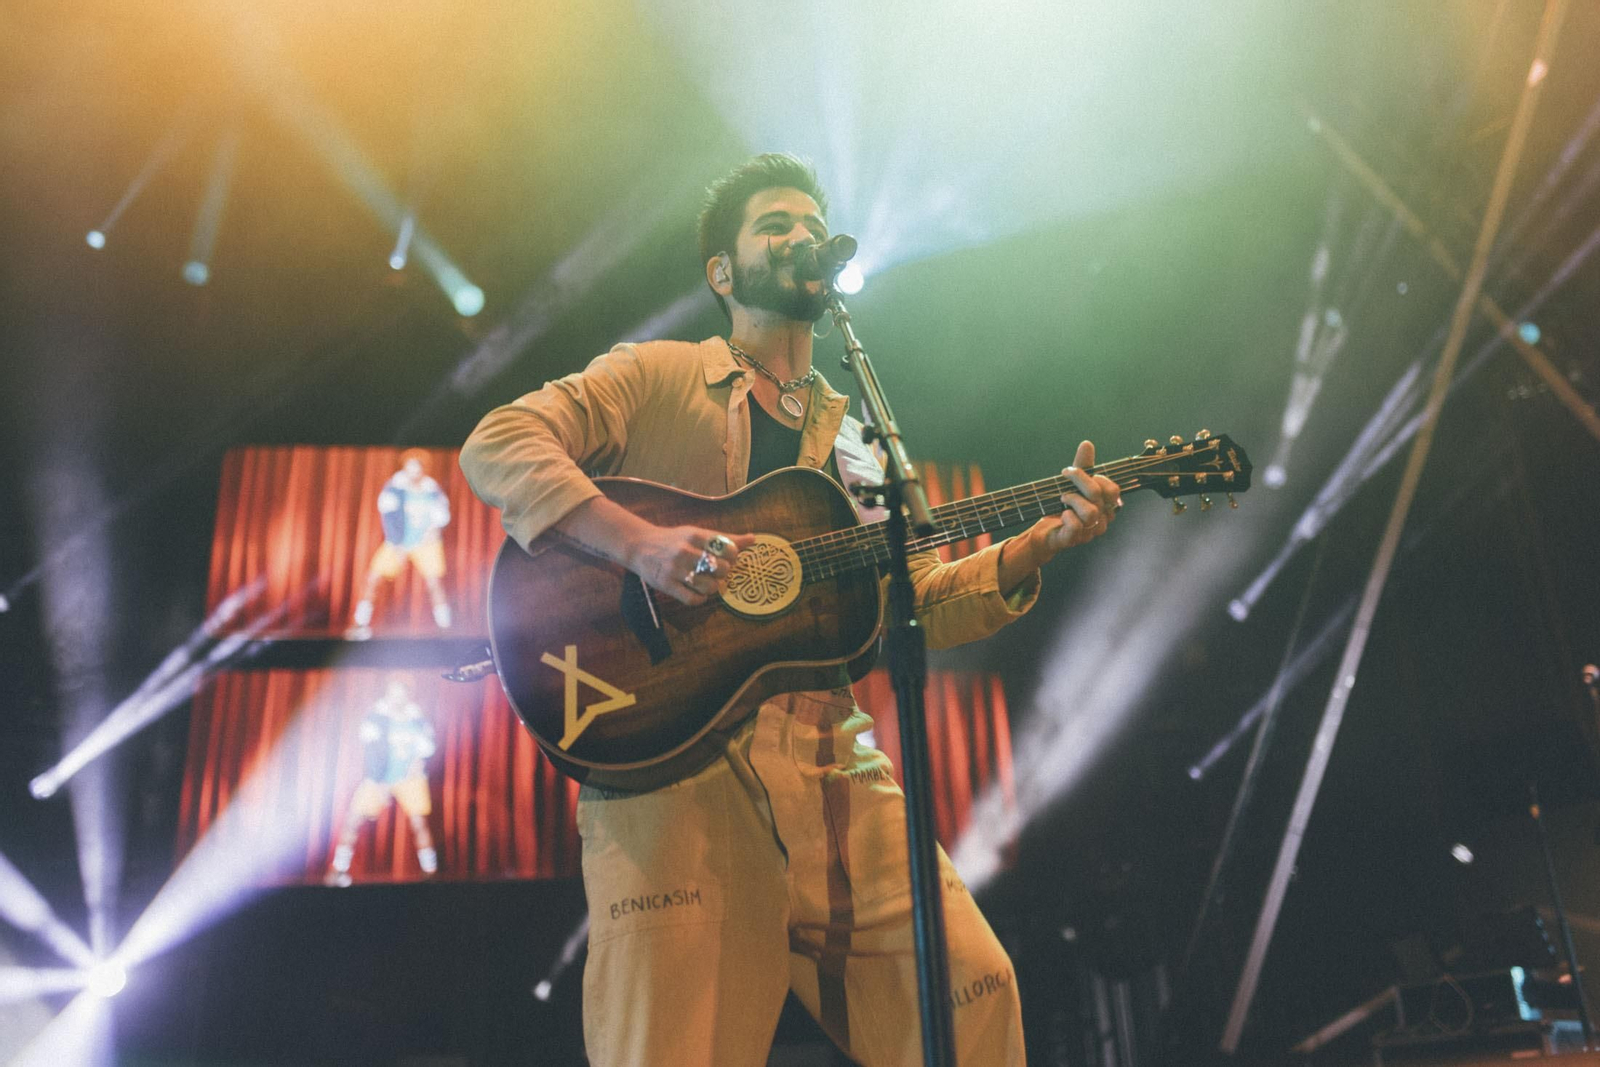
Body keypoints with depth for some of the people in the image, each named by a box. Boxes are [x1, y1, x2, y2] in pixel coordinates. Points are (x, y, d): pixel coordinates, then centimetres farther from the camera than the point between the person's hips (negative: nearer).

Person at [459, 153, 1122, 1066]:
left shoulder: (854, 442, 23)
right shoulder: (657, 377, 7)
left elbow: (919, 605, 16)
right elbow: (497, 446, -7)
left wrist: (1044, 542, 2)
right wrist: (638, 542, -22)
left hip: (832, 762, 5)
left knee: (974, 993, -2)